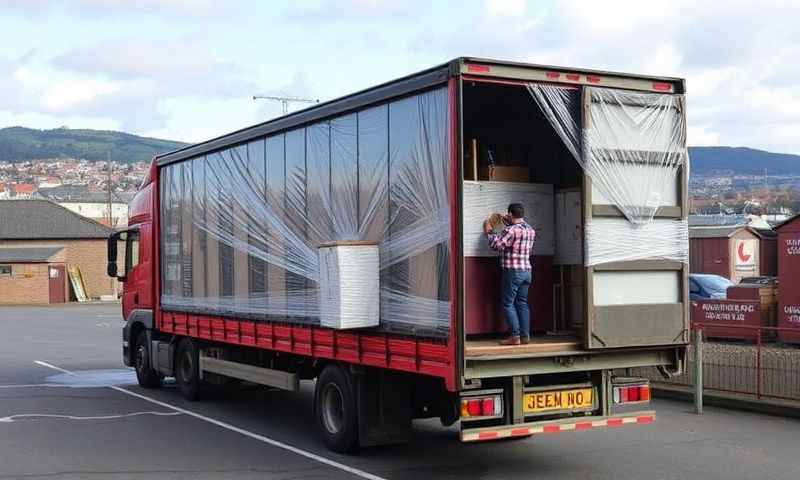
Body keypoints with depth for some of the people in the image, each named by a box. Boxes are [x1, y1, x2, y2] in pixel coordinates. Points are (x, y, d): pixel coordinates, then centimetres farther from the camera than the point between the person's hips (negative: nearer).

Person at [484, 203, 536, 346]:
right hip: (527, 271, 8)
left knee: (508, 303, -1)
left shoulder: (511, 230, -16)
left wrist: (489, 232, -1)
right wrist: (509, 224, 32)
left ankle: (515, 336, -5)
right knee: (522, 303, 12)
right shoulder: (531, 230, 10)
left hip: (513, 271, -8)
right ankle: (525, 335, 10)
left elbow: (496, 245, -16)